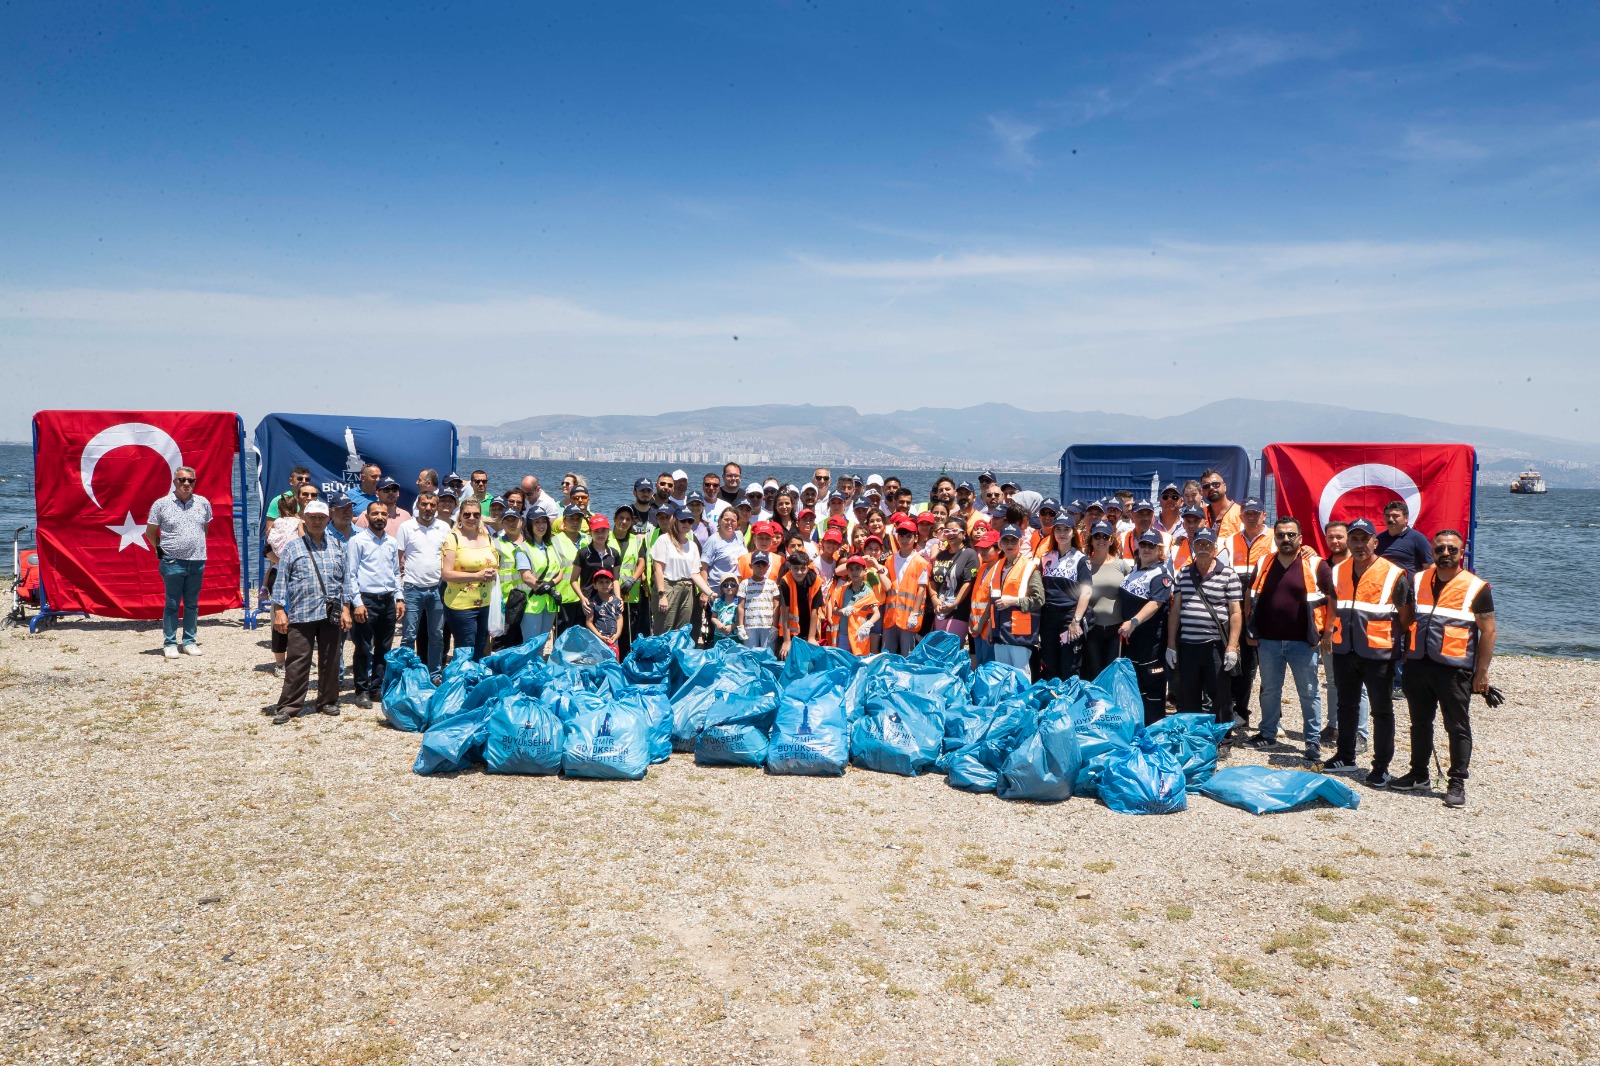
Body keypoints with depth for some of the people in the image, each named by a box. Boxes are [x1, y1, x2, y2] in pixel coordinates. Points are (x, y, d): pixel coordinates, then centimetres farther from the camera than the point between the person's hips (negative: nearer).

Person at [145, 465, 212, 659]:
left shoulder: (203, 503, 6)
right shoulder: (161, 504, -3)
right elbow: (150, 533, 5)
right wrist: (162, 550, 6)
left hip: (197, 562, 3)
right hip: (173, 563, -3)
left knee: (192, 604, 10)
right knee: (172, 604, 2)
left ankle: (189, 641, 19)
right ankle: (170, 644, 9)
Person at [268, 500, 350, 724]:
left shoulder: (336, 548, 13)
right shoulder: (293, 548, 4)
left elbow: (344, 581, 15)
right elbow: (281, 581, 2)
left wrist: (345, 609, 8)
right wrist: (279, 611, -6)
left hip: (331, 614, 3)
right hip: (301, 614, -3)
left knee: (330, 660, 9)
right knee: (298, 662, -3)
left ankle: (327, 701, 21)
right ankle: (289, 705, 3)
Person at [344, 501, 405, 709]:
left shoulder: (392, 542, 13)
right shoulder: (357, 541, -4)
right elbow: (350, 574, -7)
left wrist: (400, 598, 10)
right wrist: (357, 603, -14)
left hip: (388, 601, 6)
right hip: (366, 600, -6)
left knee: (384, 648, 11)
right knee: (364, 649, 0)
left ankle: (377, 688, 21)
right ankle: (362, 691, 8)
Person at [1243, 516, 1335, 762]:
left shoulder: (1316, 566, -5)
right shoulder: (1263, 564, 6)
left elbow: (1333, 600, -3)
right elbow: (1250, 598, 14)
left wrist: (1327, 634, -7)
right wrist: (1250, 631, 10)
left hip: (1304, 641, -3)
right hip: (1268, 641, 4)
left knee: (1309, 693, 4)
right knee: (1269, 690, 14)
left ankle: (1314, 742, 13)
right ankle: (1268, 733, 28)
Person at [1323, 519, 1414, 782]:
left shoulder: (1393, 575, -10)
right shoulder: (1338, 572, 6)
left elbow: (1405, 617, -4)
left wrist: (1399, 643, -1)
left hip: (1378, 652, -5)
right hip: (1344, 650, 5)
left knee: (1382, 711, 5)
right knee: (1345, 705, 16)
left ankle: (1381, 767, 14)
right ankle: (1345, 758, 30)